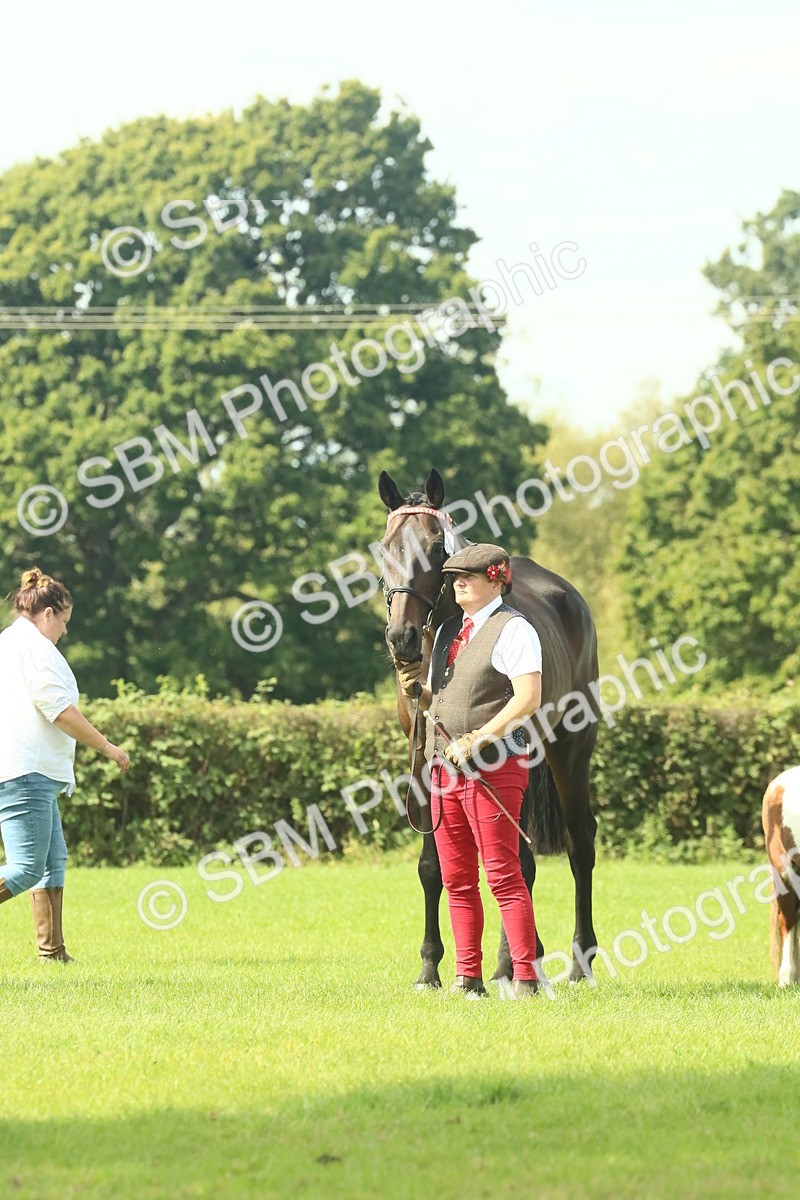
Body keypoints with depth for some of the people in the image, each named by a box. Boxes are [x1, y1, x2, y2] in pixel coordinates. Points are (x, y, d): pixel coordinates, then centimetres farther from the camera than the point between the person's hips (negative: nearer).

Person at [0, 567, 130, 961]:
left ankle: (52, 951, 13)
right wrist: (106, 747, -5)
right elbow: (60, 710, -15)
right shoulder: (34, 647, -10)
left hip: (34, 777, 11)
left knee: (53, 861, 13)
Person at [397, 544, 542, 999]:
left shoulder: (512, 629, -8)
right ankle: (468, 979, 13)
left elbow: (528, 698, -19)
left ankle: (526, 979, -6)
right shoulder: (448, 631, 17)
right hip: (445, 769, 8)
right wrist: (415, 690, 1)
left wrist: (476, 741, -22)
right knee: (457, 881, 8)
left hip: (493, 769, -8)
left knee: (503, 876, -8)